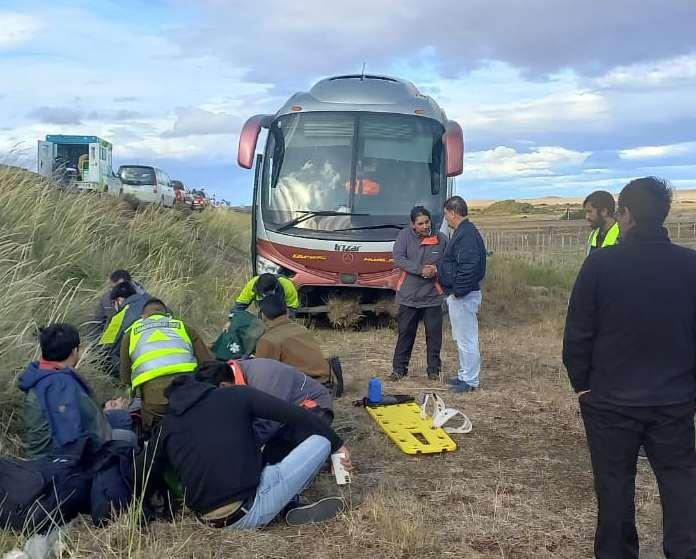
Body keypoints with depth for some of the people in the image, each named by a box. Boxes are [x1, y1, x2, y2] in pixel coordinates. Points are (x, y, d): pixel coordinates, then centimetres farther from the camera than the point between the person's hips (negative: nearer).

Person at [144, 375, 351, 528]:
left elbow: (147, 483, 18)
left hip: (209, 520, 5)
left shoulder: (166, 426, 13)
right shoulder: (236, 395, 4)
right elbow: (296, 415, 1)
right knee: (321, 440, 4)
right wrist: (337, 443, 13)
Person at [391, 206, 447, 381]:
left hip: (432, 296, 1)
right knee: (405, 334, 8)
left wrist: (437, 270, -14)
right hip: (408, 296, -1)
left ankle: (434, 369, 20)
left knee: (434, 334, 6)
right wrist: (421, 270, -24)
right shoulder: (404, 236, -4)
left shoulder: (440, 239, 1)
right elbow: (398, 259, -14)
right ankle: (399, 368, 20)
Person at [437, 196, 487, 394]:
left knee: (467, 339, -3)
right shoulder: (463, 232, 14)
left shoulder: (467, 234, -20)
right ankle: (465, 375, 30)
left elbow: (468, 268, -27)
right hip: (458, 295, 11)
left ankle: (470, 381, 6)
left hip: (463, 296, -11)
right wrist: (439, 270, 17)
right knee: (462, 338, 19)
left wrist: (458, 291, -23)